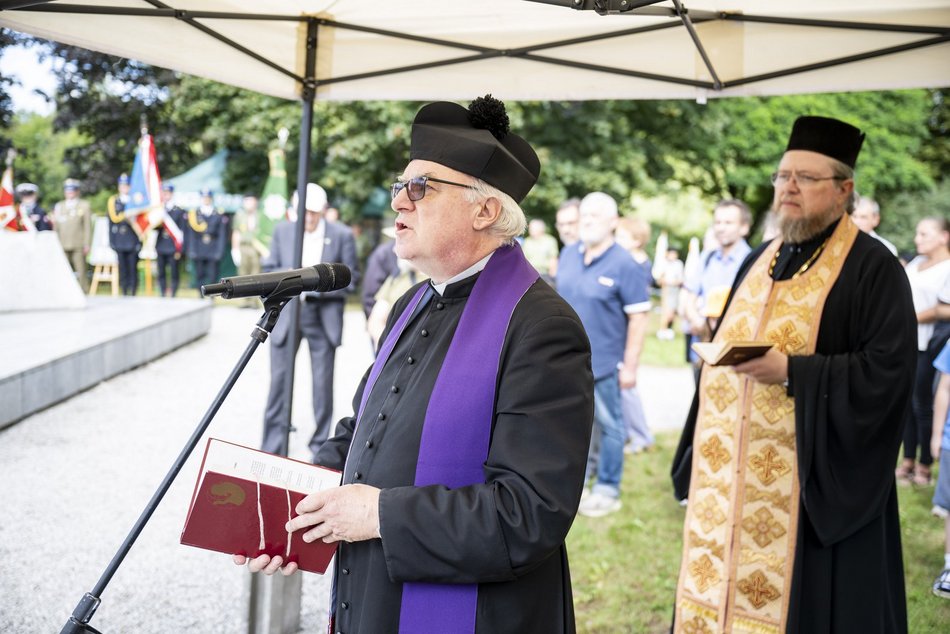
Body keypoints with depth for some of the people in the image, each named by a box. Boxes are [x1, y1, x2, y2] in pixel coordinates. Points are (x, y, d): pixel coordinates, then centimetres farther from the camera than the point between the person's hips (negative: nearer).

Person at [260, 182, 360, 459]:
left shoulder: (342, 235, -4)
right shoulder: (282, 231, 3)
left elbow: (351, 278, -2)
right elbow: (269, 269, 10)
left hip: (324, 317, -1)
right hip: (286, 314, 2)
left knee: (323, 383, 5)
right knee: (279, 379, 2)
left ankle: (321, 444, 19)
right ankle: (273, 445, 10)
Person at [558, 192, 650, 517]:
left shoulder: (624, 265, -14)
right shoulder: (568, 255, 5)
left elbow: (638, 317, -13)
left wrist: (630, 366, -14)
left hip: (603, 362, -5)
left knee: (608, 425, 6)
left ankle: (607, 490, 18)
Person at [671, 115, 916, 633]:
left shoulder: (872, 268, -8)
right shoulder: (759, 261, 13)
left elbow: (887, 371, -16)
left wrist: (790, 371, -23)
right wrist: (702, 453, 9)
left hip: (813, 482, -6)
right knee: (720, 586, 12)